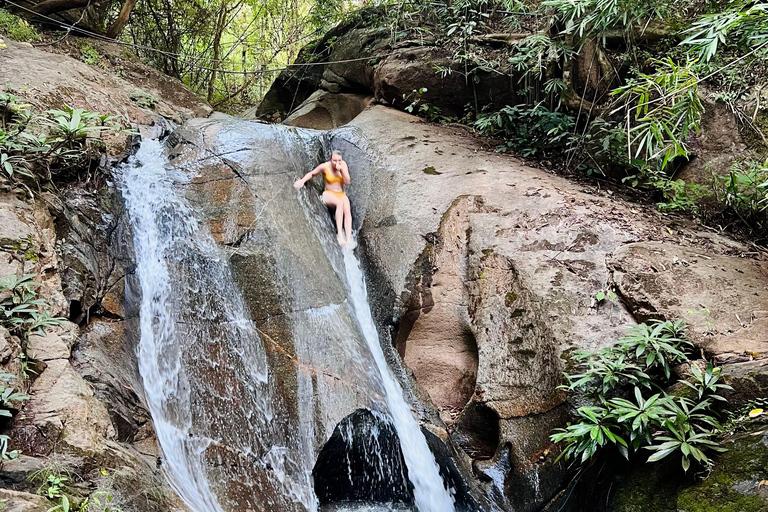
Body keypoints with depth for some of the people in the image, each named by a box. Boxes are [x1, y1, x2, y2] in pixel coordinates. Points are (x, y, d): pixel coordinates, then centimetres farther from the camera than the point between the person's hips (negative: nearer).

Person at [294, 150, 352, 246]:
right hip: (329, 194, -3)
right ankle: (339, 234, -44)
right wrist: (302, 180, -14)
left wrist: (341, 170, -19)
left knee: (347, 210, -29)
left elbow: (347, 182, -6)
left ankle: (349, 239, -41)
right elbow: (311, 173, 3)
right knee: (339, 203, -37)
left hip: (342, 195, 3)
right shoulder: (324, 166, -8)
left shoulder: (343, 164, -2)